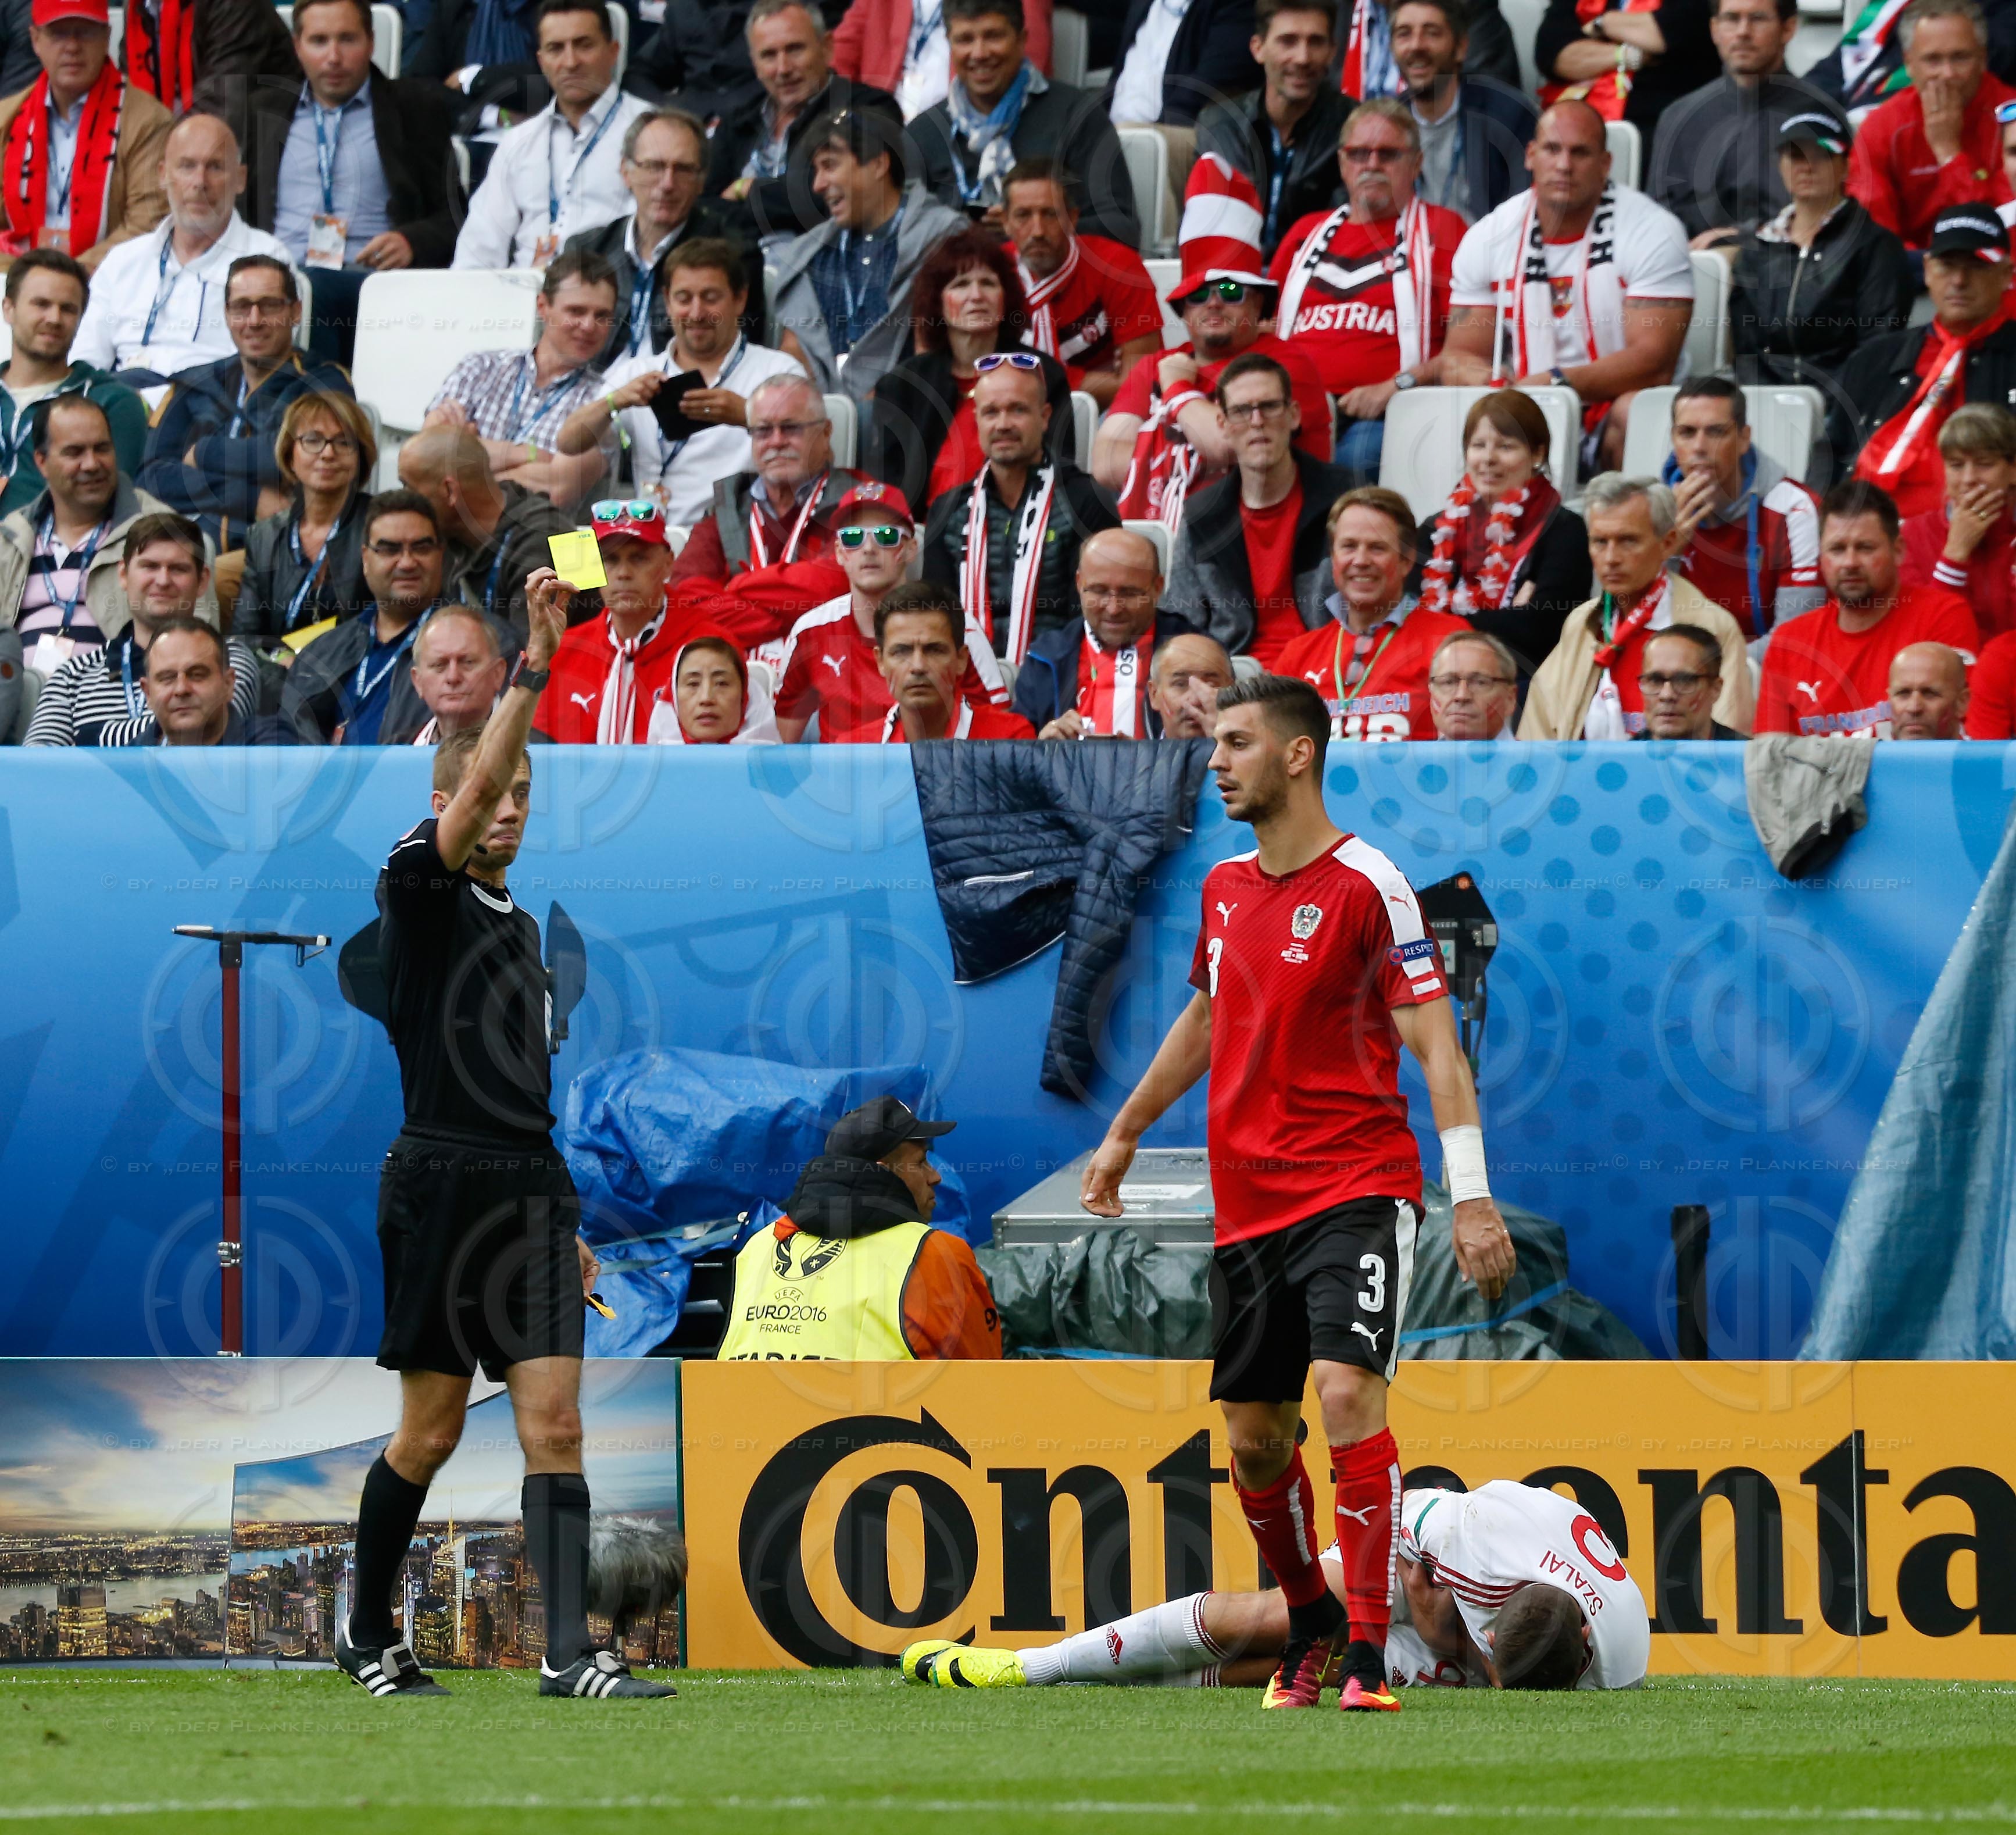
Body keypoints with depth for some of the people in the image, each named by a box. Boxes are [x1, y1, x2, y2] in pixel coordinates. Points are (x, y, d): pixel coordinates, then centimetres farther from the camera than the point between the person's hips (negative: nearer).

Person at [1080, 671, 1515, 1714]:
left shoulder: (1365, 885, -10)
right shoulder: (1224, 887, 11)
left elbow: (1436, 1046, -11)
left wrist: (1471, 1197, -18)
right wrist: (1125, 1134, 34)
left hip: (1357, 1193, -7)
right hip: (1246, 1202, 7)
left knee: (1347, 1393, -21)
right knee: (1253, 1439, 9)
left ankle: (1367, 1654, -19)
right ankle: (1309, 1621, 31)